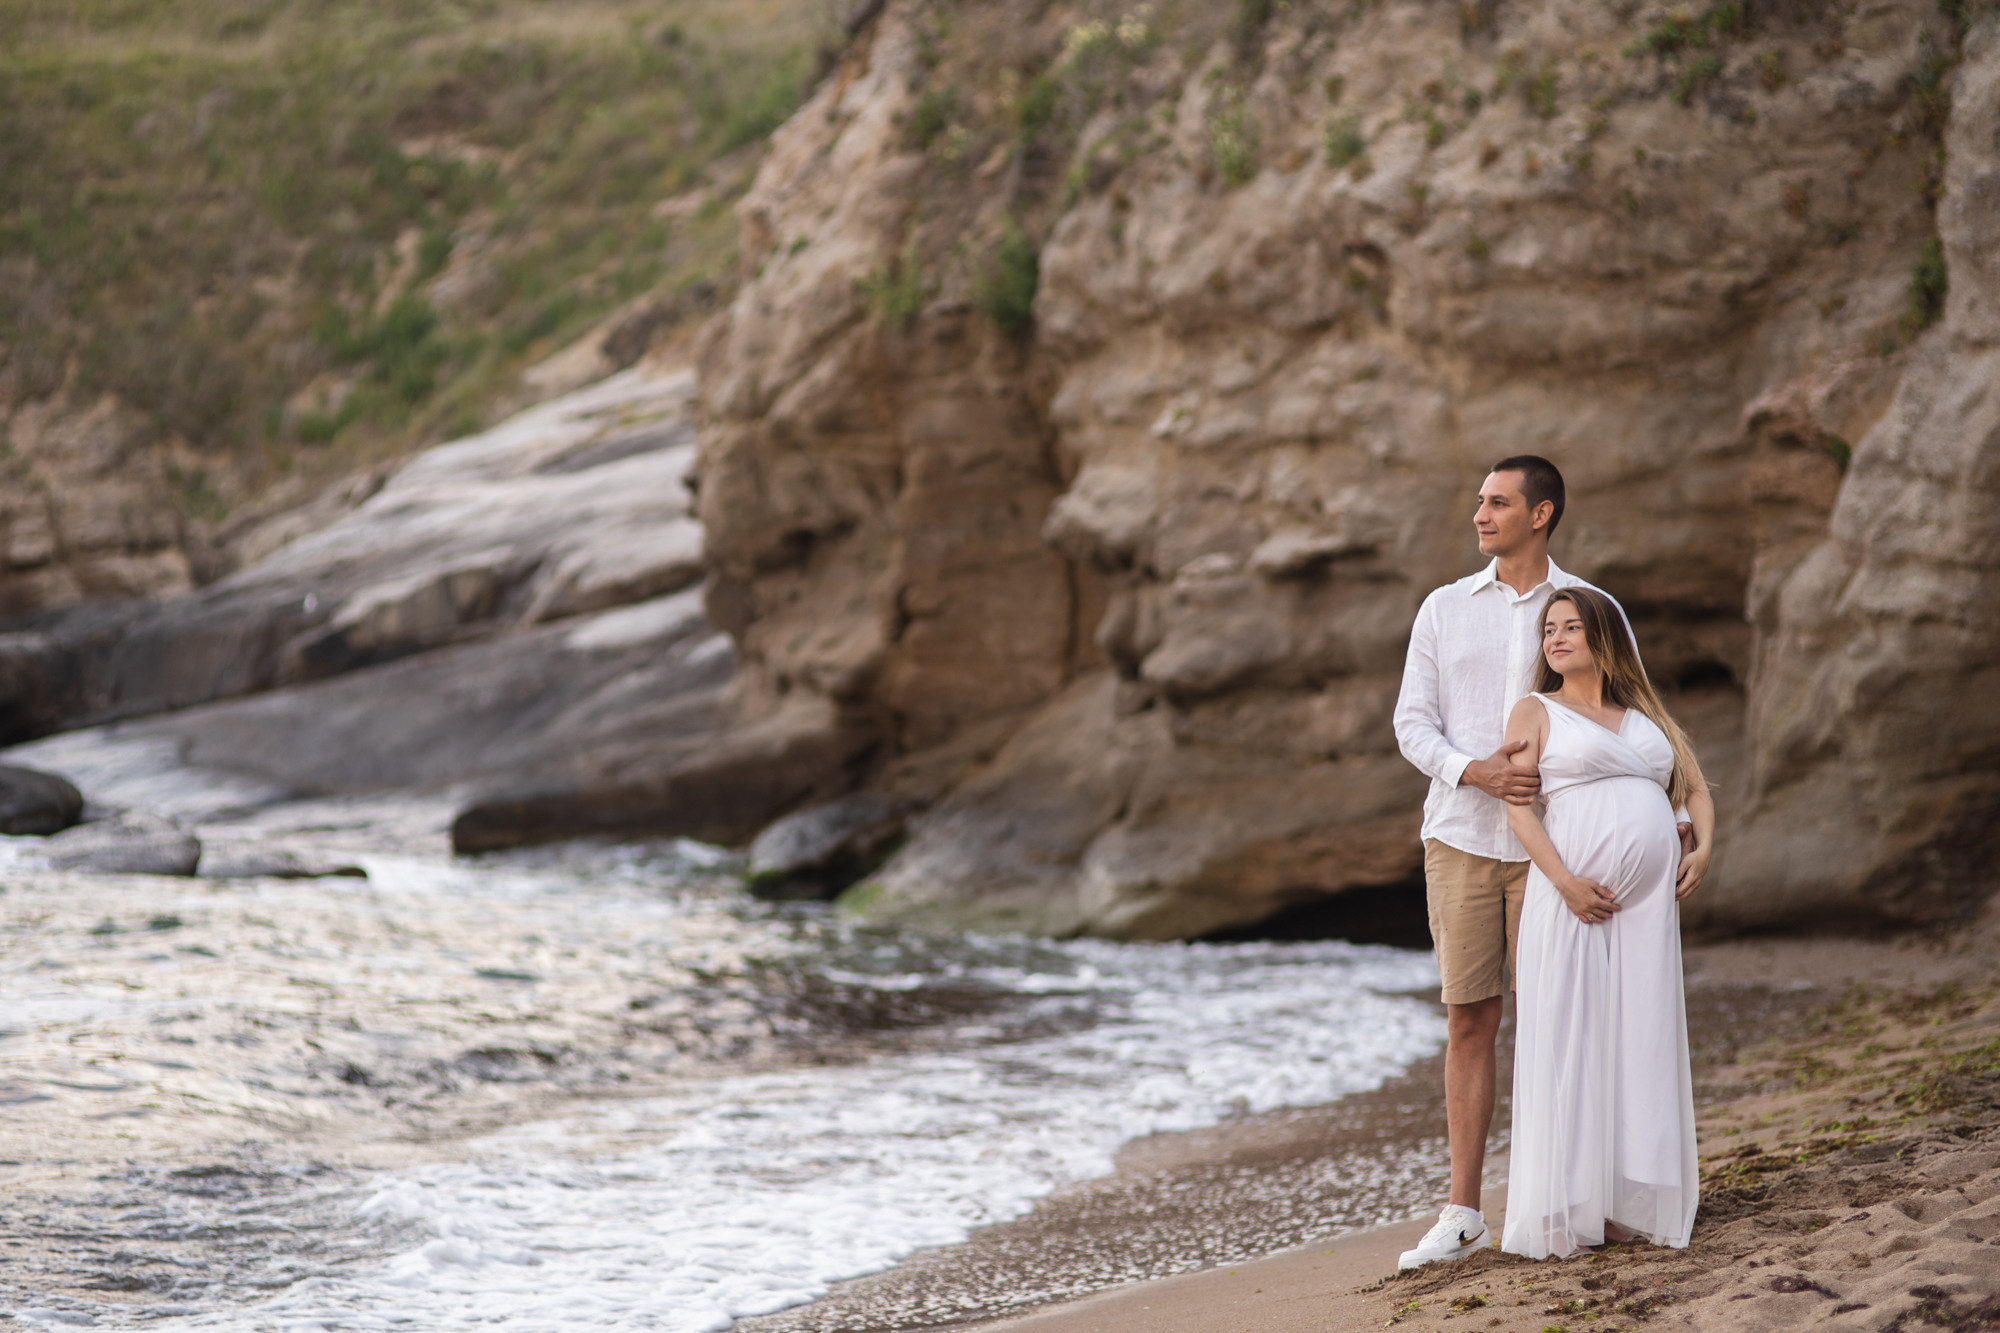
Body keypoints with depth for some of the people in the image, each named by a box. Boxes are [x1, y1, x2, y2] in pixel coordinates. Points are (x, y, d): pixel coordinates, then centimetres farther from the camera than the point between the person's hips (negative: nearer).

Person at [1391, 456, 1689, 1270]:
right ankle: (1463, 1215, 4)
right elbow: (1412, 725, 3)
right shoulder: (1444, 609, 6)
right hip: (1460, 837, 2)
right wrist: (1477, 772, -17)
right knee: (1469, 1023, 2)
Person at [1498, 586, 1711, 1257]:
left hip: (1647, 901, 4)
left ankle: (1627, 1203, 6)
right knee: (1566, 1040, -7)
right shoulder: (1536, 712, 9)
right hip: (1572, 896, -4)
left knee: (1639, 1044, 2)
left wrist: (1703, 850, 0)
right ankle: (1560, 1207, -5)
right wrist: (1564, 880, -16)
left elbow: (1697, 790, 21)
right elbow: (1518, 804, -3)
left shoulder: (1646, 715, 22)